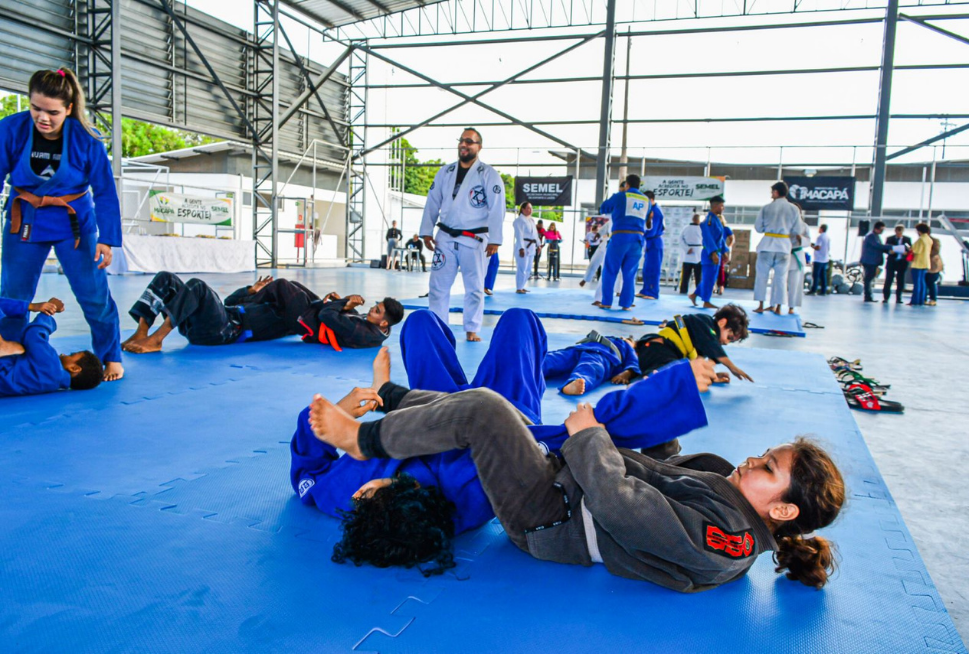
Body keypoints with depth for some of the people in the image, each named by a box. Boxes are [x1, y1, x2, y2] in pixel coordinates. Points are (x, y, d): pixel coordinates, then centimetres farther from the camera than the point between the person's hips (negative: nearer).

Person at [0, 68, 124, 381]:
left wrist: (107, 238, -15)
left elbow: (105, 192, -10)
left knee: (94, 295, -1)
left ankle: (111, 358, 18)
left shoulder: (86, 139, -16)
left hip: (74, 224, -1)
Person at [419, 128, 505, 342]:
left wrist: (495, 239, -13)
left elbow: (497, 209, -8)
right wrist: (427, 231, 3)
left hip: (474, 239, -3)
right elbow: (432, 203, 10)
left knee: (474, 287, 4)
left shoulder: (488, 174, -4)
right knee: (438, 285, 4)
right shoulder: (445, 172, 9)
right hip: (446, 237, 3)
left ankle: (472, 329, 16)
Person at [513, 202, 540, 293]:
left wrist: (538, 245, 17)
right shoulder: (519, 220, -9)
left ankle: (522, 287, 21)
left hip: (531, 248, 9)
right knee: (522, 268, -11)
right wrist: (521, 248, -23)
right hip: (523, 247, -9)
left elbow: (535, 233, 22)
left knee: (528, 269, 12)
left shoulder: (531, 220, 19)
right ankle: (518, 288, -6)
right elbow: (519, 235, -16)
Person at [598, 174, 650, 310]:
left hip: (620, 237, -3)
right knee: (629, 274, 8)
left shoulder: (620, 196, 1)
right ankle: (626, 304, 5)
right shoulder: (646, 200, 12)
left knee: (609, 272, 6)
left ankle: (606, 302, 4)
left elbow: (603, 209, 12)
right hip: (638, 239, 3)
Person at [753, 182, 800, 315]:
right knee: (781, 277, 8)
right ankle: (777, 307, 12)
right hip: (784, 245, 2)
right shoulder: (794, 209, -1)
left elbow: (758, 228, 2)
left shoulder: (766, 208, -5)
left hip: (767, 244, -1)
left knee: (762, 275, 8)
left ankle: (760, 306, 6)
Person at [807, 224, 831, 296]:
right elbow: (829, 248, 18)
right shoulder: (828, 237, 12)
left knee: (815, 275, -4)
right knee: (823, 275, 8)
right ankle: (823, 291, 8)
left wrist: (812, 246, -3)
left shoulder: (820, 237, -13)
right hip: (826, 259, 8)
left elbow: (818, 247, -20)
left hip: (819, 259, -8)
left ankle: (813, 290, -5)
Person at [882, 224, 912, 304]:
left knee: (900, 281, 1)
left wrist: (906, 252, -18)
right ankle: (885, 297, 1)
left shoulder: (907, 239, 9)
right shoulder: (889, 239, 7)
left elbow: (910, 250, 5)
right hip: (891, 262, -1)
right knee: (888, 280, -5)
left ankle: (898, 298, 8)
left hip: (902, 262, 1)